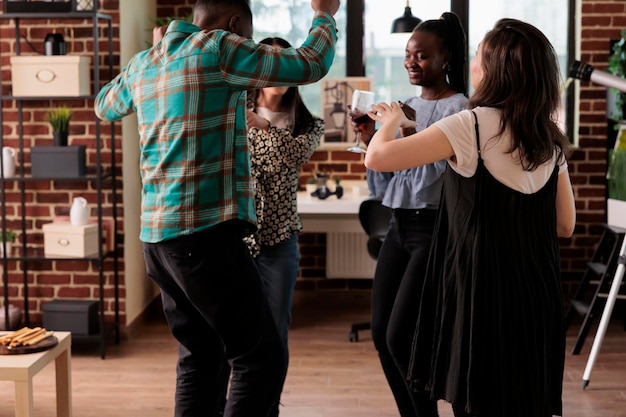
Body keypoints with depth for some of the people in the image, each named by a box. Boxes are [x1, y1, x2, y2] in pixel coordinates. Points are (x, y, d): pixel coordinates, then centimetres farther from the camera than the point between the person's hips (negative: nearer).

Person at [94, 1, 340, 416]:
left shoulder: (144, 63, 15)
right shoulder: (219, 47, -6)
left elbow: (105, 106, 35)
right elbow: (311, 64, -4)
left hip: (157, 237, 8)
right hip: (207, 234, -8)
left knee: (201, 355, 15)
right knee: (262, 359, -4)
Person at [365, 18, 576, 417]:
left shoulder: (472, 125, -13)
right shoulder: (550, 138, 6)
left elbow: (377, 158, -17)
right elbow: (565, 225, 12)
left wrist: (392, 121, 3)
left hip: (482, 290, -6)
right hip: (537, 292, 6)